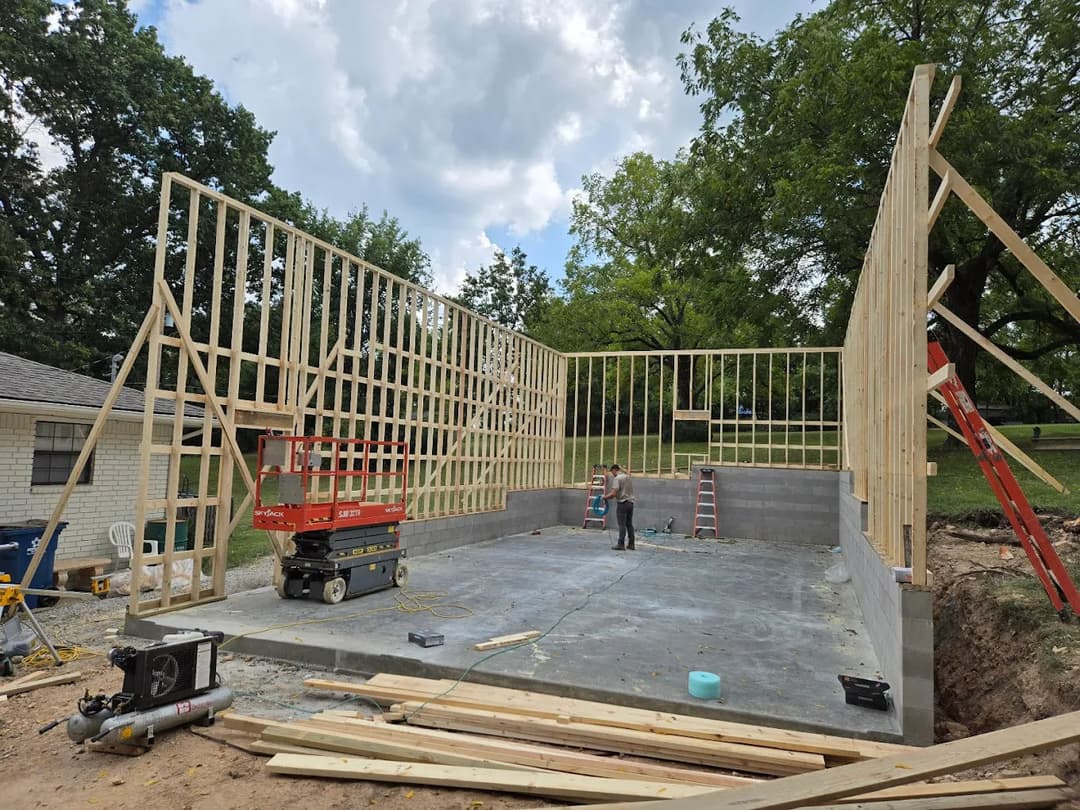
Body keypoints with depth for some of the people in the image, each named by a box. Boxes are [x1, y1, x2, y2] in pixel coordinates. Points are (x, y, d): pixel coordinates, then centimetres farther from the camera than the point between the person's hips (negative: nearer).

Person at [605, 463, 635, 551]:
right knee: (629, 524, 9)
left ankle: (621, 544, -6)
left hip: (622, 503, -7)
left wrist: (605, 497, -3)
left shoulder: (617, 478, -11)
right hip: (630, 503, 7)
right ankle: (631, 544, 11)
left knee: (622, 525, -6)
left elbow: (613, 493, -19)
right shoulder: (628, 477, 14)